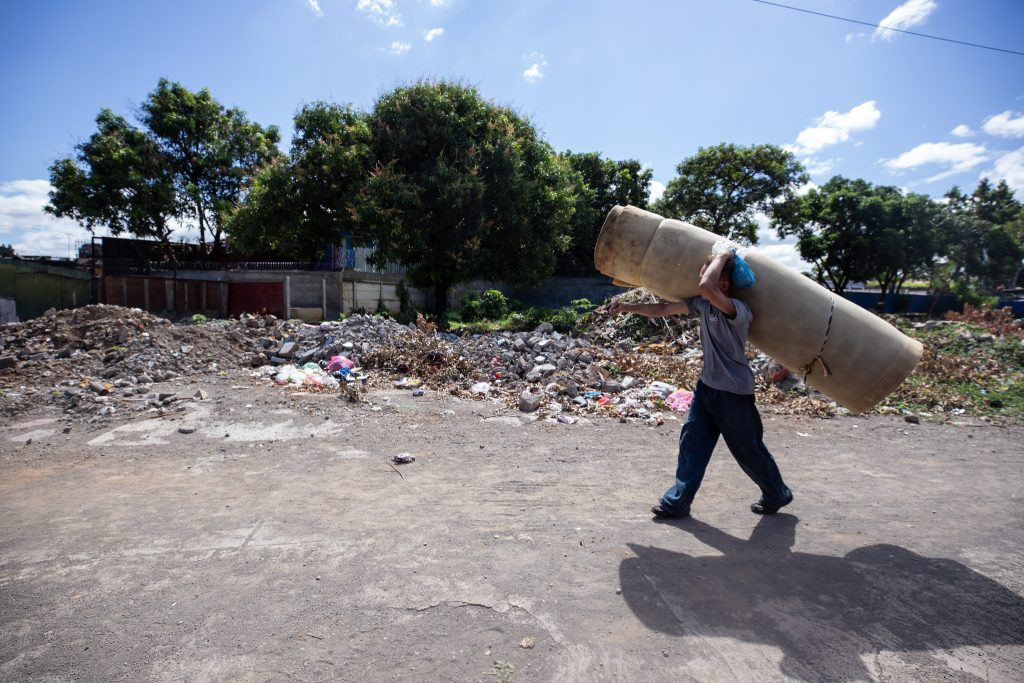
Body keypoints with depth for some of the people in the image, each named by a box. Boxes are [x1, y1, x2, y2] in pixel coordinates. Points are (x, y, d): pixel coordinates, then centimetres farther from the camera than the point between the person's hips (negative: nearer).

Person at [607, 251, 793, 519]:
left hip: (734, 393, -7)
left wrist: (721, 258, -25)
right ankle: (677, 501, 17)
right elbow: (663, 310, 6)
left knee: (749, 450, 10)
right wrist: (627, 307, 3)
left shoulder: (737, 309, -23)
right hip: (707, 386, 7)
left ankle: (778, 494, 36)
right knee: (691, 441, 8)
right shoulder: (701, 304, 0)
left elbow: (706, 287, -42)